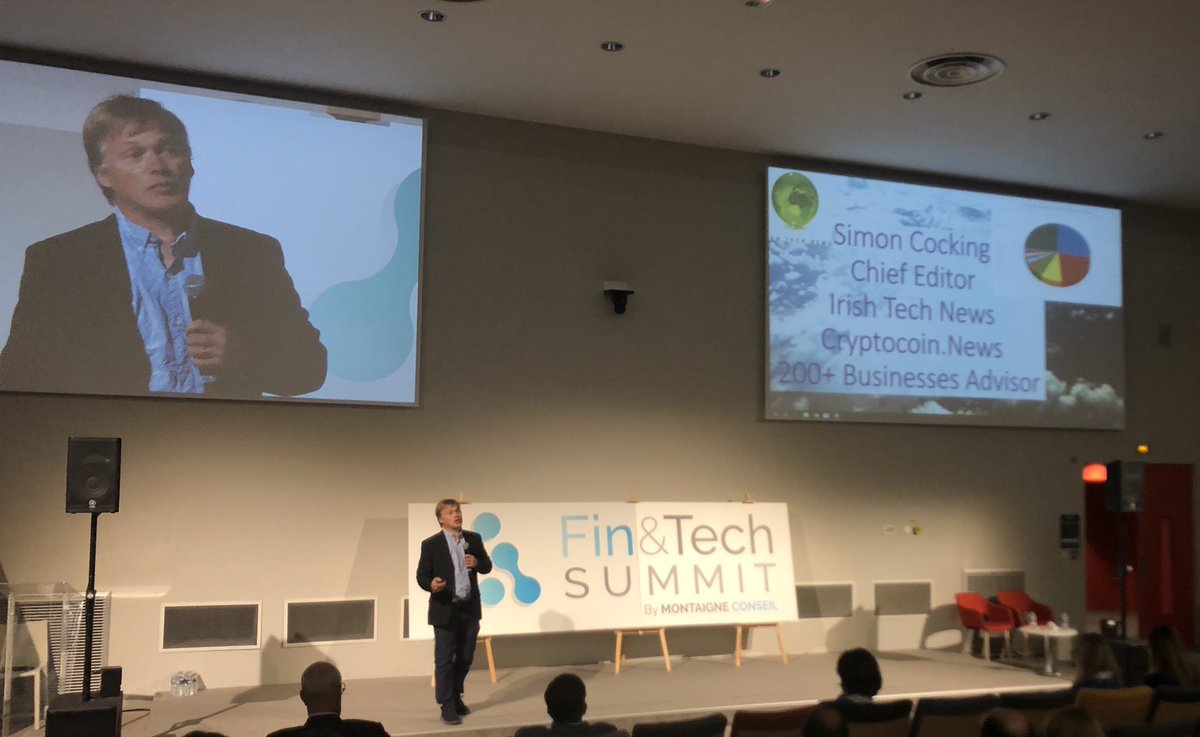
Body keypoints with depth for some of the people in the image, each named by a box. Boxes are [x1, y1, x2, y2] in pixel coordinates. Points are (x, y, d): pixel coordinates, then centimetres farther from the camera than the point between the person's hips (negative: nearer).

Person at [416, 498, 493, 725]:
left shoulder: (474, 538, 5)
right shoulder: (431, 544, -7)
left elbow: (487, 566, 10)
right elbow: (421, 575, -7)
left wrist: (477, 563, -12)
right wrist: (431, 585, -28)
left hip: (470, 608, 4)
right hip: (445, 609, -4)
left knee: (466, 658, 14)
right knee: (444, 660, 0)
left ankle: (456, 696, 34)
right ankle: (447, 705, 10)